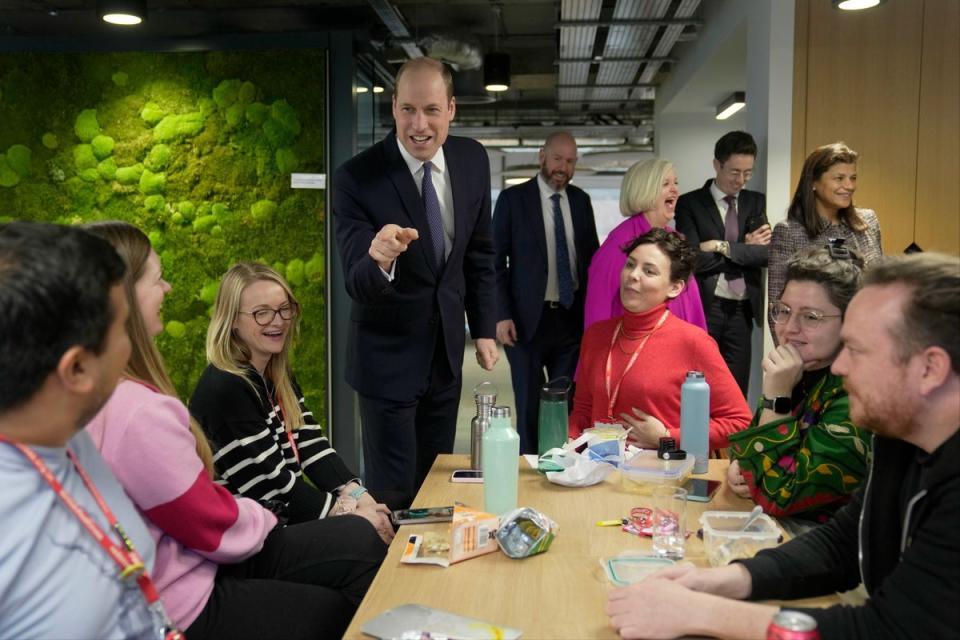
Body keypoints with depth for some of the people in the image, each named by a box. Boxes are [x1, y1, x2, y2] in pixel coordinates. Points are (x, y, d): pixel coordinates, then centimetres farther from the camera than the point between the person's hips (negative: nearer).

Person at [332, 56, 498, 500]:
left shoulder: (472, 160, -4)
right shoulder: (356, 179, -19)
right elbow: (357, 285, -22)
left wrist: (484, 329, 7)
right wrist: (380, 260, -44)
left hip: (447, 350, 5)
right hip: (388, 357, -5)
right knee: (393, 492, 5)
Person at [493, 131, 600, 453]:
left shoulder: (581, 200, 9)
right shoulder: (513, 198, -3)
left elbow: (591, 256, 15)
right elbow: (496, 260, -4)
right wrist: (502, 315, -11)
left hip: (572, 316, 3)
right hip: (528, 318, -3)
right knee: (529, 404, 5)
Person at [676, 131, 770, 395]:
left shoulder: (756, 202, 11)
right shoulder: (689, 203, -2)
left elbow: (767, 252, -2)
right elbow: (695, 259, -13)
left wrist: (724, 247, -12)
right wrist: (747, 249, -8)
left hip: (742, 310, 4)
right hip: (704, 307, -3)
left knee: (737, 390, 8)